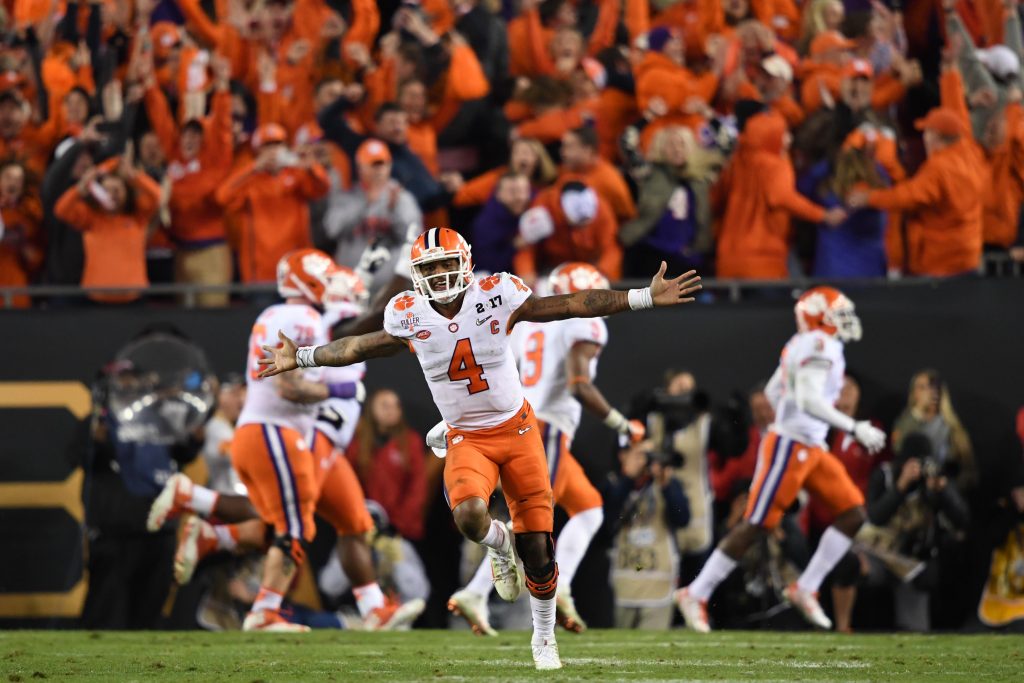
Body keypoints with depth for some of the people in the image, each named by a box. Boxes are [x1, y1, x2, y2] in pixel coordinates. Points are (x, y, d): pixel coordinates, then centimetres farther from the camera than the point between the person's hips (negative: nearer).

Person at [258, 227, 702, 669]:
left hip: (516, 429, 0)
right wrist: (301, 359, 17)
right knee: (468, 515, -32)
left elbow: (570, 306, -9)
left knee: (537, 545, 2)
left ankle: (544, 636, 26)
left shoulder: (497, 296, -13)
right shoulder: (408, 316, -8)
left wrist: (646, 298, -12)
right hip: (466, 439, 0)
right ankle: (498, 546, 6)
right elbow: (362, 347, 10)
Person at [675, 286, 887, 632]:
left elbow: (773, 391, 22)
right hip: (789, 447, -10)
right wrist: (855, 428, -25)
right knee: (755, 526, -5)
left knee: (853, 513, 5)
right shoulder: (819, 346, -16)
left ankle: (805, 589, 8)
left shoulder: (803, 346, 13)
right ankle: (696, 595, 3)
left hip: (811, 449, 10)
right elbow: (809, 400, -27)